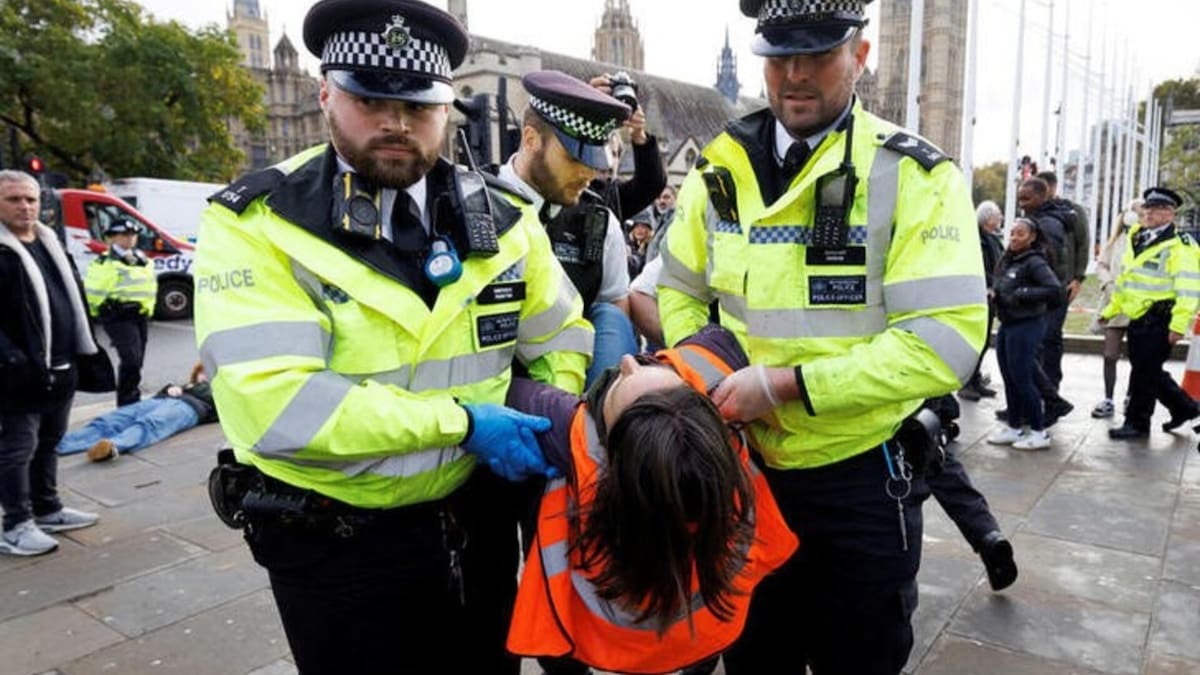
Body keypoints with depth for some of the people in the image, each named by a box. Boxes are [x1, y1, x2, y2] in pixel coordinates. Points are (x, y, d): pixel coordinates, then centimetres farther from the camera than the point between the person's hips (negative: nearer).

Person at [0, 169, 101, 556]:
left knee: (49, 442, 18)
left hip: (62, 369, 8)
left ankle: (48, 510, 31)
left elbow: (73, 299, 20)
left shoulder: (50, 244, 14)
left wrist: (85, 349, 16)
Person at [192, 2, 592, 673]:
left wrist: (550, 429, -10)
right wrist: (461, 422, -24)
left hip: (476, 518, 5)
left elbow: (562, 335, 8)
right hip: (332, 542, -4)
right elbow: (274, 405, -25)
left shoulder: (501, 215, -3)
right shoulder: (256, 224, -15)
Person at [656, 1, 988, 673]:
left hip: (863, 477, -3)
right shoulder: (721, 172, 0)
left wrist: (782, 384, -25)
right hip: (750, 466, 4)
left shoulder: (916, 177, -14)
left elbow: (946, 342, -21)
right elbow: (679, 290, 11)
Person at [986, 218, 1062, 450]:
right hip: (1007, 324, 8)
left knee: (1021, 378, -4)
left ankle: (1039, 432, 6)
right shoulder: (1008, 260, 11)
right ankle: (1014, 427, 23)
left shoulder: (1035, 262, -13)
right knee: (1009, 378, 12)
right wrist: (994, 294, 5)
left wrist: (1023, 295, -23)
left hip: (1026, 325, -8)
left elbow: (1055, 290, -23)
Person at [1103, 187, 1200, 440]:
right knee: (1150, 371, 17)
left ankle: (1137, 423, 9)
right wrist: (1111, 309, 25)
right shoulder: (1136, 241, 15)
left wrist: (1179, 324, -25)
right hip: (1138, 319, 8)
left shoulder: (1179, 245, -12)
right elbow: (1125, 280, 25)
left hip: (1159, 321, -8)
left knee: (1144, 372, -3)